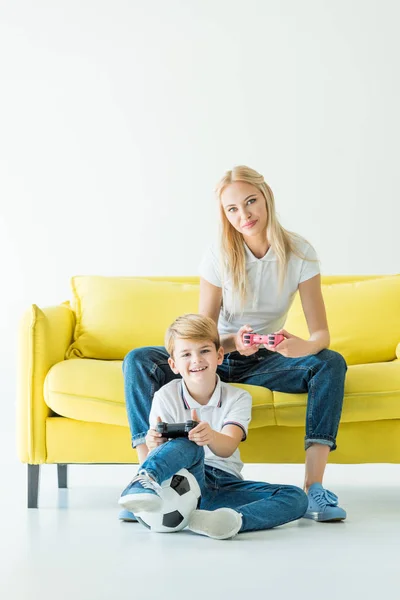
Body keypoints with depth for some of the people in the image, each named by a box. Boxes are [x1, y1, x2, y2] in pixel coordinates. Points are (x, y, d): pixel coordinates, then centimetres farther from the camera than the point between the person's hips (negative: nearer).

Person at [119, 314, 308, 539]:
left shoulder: (238, 398, 1)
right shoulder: (165, 397, 0)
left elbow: (228, 448, -17)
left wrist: (211, 437, -43)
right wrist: (155, 446, -35)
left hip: (224, 482, 3)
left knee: (296, 498, -21)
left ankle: (235, 518, -49)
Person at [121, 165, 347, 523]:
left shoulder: (299, 253, -12)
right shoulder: (219, 256, -13)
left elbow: (321, 332, -16)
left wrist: (305, 346, -41)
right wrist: (233, 343, -37)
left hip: (264, 360, 0)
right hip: (219, 356, 0)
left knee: (332, 363, -29)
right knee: (138, 361, -25)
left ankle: (314, 488, -35)